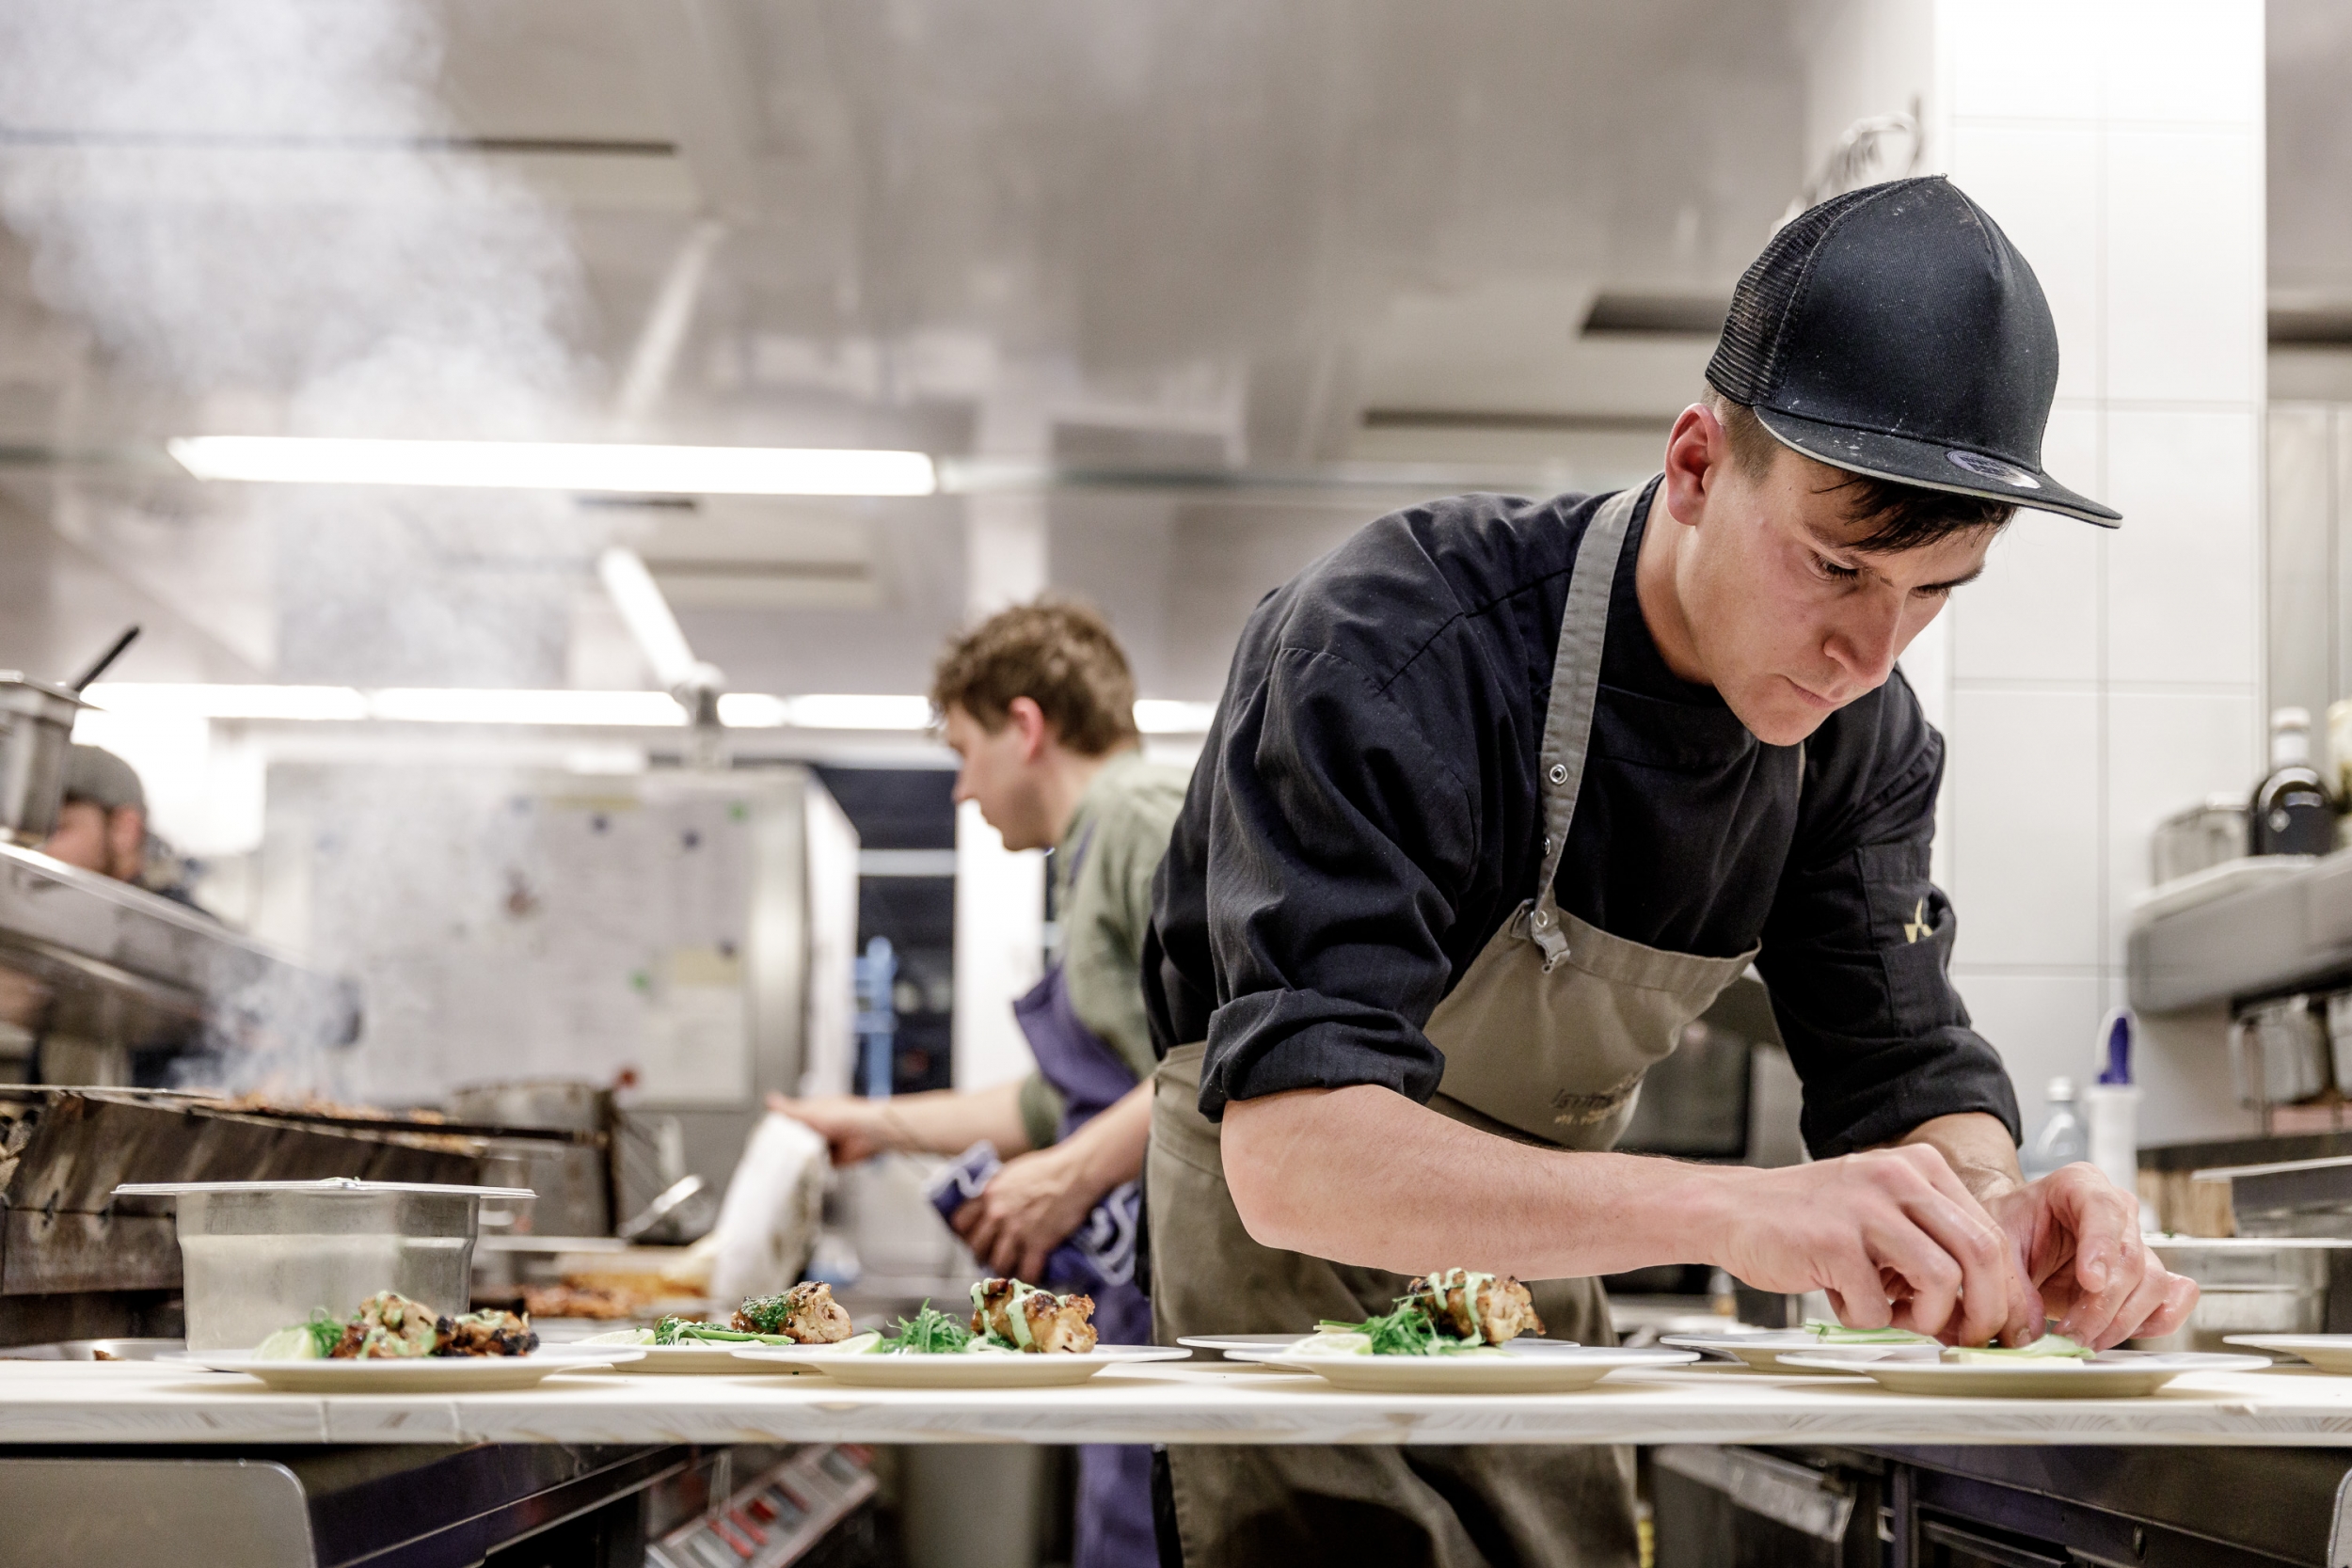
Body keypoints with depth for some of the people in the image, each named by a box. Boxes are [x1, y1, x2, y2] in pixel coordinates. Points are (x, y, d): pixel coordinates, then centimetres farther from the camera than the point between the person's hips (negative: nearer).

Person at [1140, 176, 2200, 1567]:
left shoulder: (1857, 732, -11)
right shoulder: (1388, 655, -34)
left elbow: (1905, 1077, -10)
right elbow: (1295, 1149, -44)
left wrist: (1987, 1217, -36)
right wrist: (1731, 1210, -56)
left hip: (1534, 1278, 6)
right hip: (1297, 1258, -6)